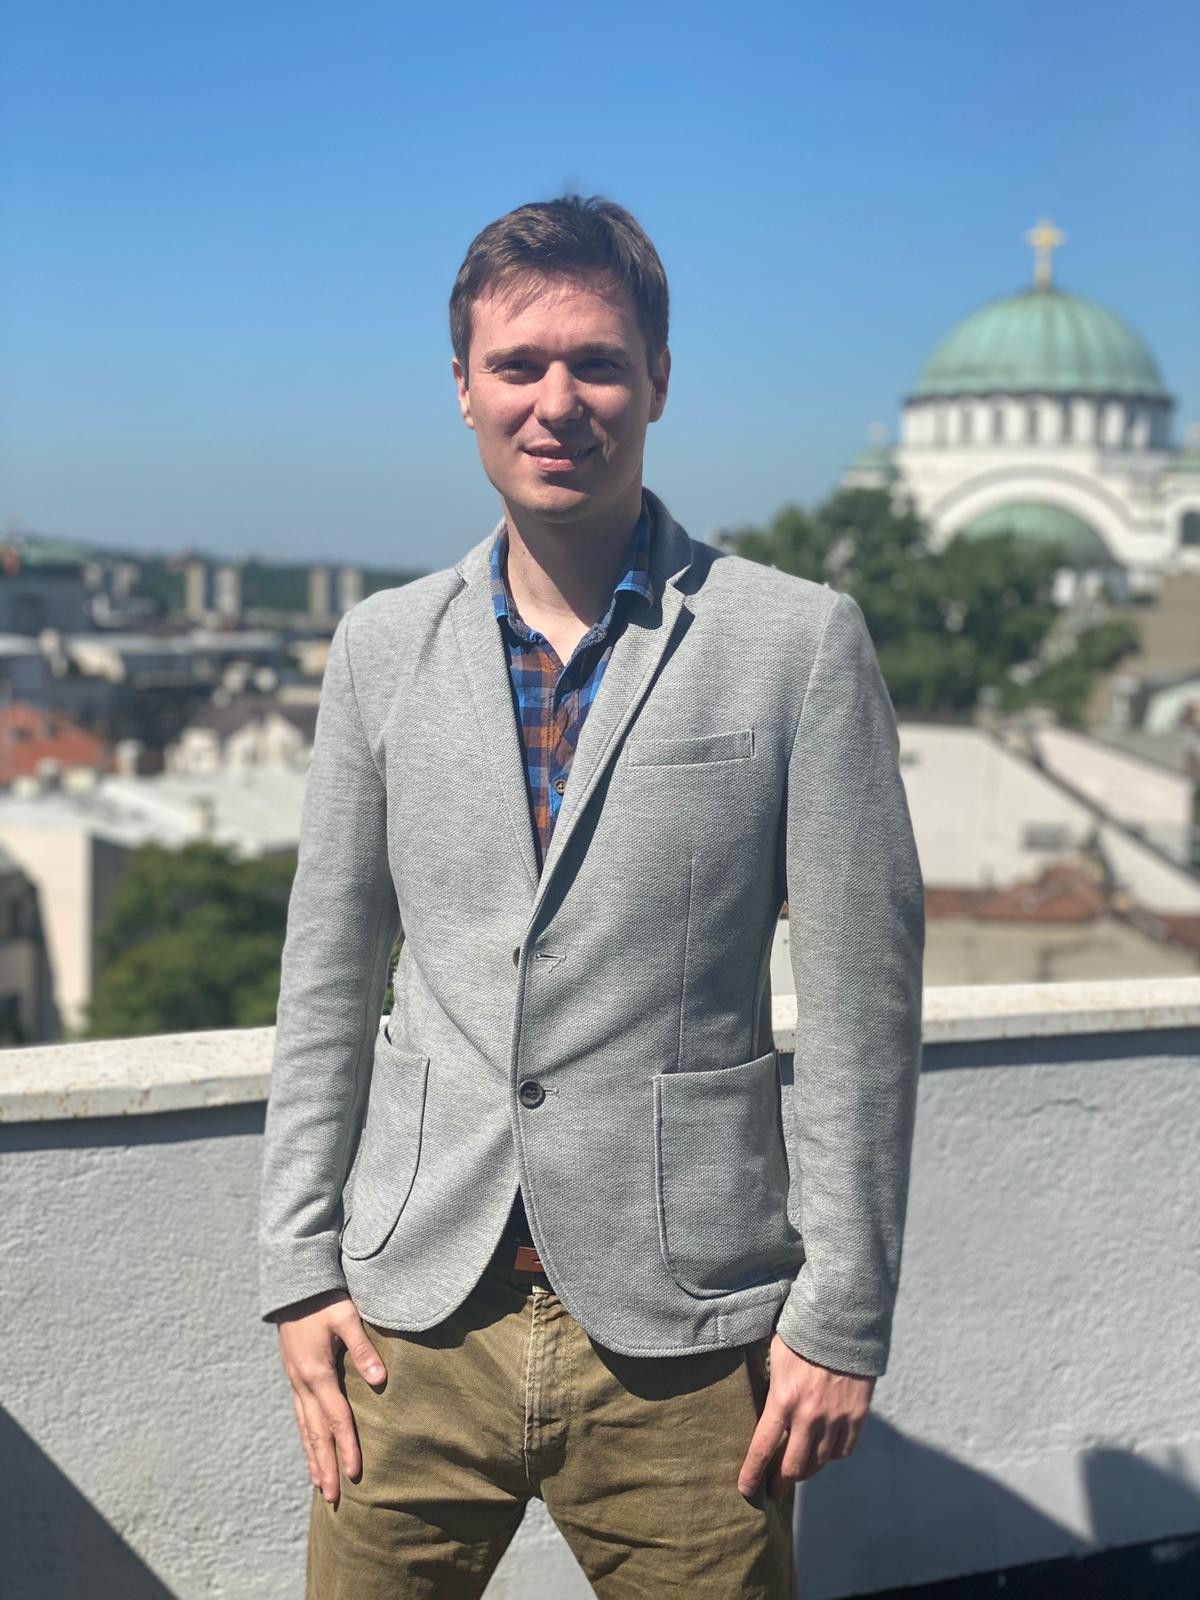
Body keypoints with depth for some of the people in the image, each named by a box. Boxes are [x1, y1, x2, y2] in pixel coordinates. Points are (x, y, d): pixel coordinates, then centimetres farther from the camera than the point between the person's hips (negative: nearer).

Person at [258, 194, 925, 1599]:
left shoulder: (798, 641, -4)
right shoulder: (380, 648, 7)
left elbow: (860, 1000, -4)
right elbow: (327, 981, 10)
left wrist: (841, 1315, -5)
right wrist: (301, 1268, 6)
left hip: (681, 1340, -2)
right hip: (417, 1320, 3)